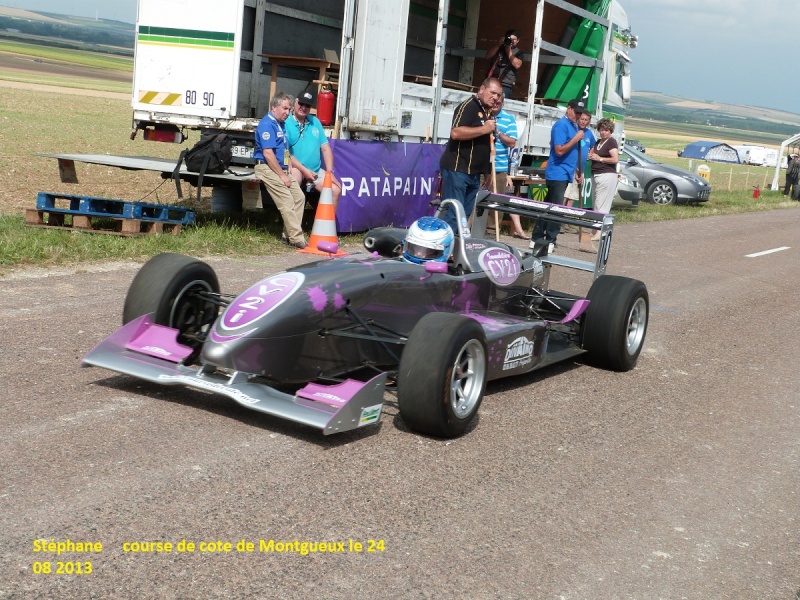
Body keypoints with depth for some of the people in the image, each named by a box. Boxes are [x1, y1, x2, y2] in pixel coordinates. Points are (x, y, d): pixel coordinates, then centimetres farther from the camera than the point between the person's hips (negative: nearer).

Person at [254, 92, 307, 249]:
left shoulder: (280, 124, 16)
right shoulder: (267, 124, -14)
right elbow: (267, 153, -20)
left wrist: (287, 171, 10)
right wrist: (282, 176, -18)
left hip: (281, 169, 10)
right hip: (267, 168, -10)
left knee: (299, 197, 4)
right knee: (287, 202, -16)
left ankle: (288, 235, 8)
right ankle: (297, 239, -15)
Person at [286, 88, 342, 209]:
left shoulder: (315, 122, 12)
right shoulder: (286, 123, -9)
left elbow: (325, 148, 11)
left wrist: (329, 172, 1)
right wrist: (304, 170, -18)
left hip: (316, 170, 6)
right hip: (295, 168, -6)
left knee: (336, 189, -6)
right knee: (295, 175, -37)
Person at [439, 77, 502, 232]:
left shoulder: (487, 113, 18)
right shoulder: (468, 106, -10)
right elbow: (455, 133, -25)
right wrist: (484, 129, -21)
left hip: (474, 172, 9)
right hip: (457, 169, -9)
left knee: (465, 215, 10)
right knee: (453, 214, -12)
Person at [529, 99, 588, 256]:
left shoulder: (574, 126, 15)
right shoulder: (561, 125, -13)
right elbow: (559, 150, -20)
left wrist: (576, 172, 20)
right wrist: (576, 138, -19)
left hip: (565, 174, 9)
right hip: (557, 173, -9)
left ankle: (537, 238, 17)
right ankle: (550, 241, -5)